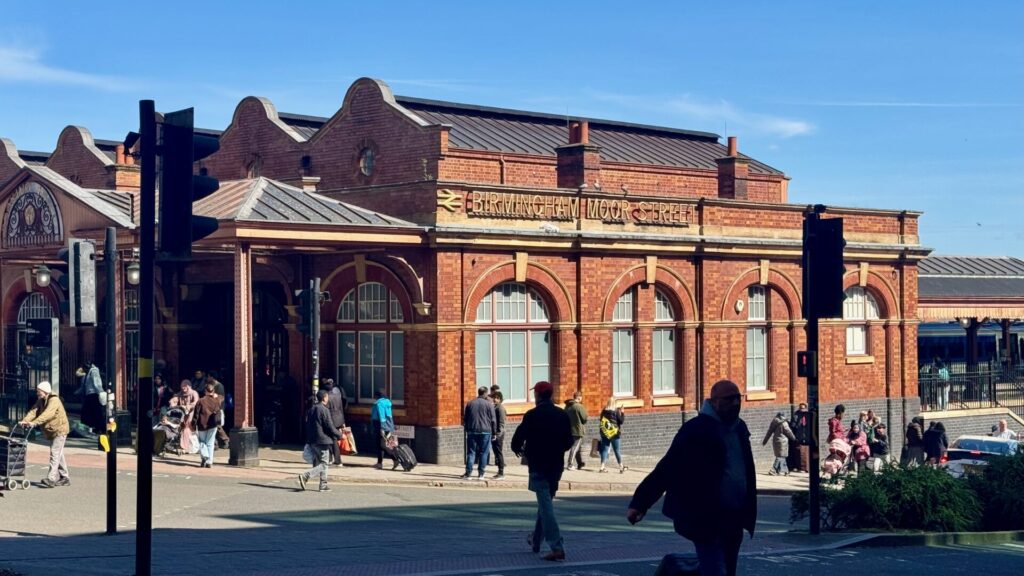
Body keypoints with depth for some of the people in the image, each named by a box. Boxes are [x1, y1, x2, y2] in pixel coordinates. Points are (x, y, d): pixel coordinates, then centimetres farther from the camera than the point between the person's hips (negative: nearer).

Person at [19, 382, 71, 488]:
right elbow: (33, 411, -4)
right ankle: (64, 477, 19)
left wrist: (34, 422, -42)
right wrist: (25, 421, -22)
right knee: (58, 455, 12)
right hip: (51, 431, 9)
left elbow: (47, 414, -33)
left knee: (54, 454, -14)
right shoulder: (40, 401, 8)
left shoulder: (54, 400, -19)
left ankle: (50, 479, -19)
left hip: (59, 430, -9)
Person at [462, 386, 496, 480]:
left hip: (472, 431, 3)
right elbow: (493, 420, -3)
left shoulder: (470, 403, 9)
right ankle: (481, 474, 3)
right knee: (483, 453, 4)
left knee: (471, 452, 5)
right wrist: (494, 432, 5)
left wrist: (467, 429, 21)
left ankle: (468, 473, -3)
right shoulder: (489, 404, -2)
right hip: (485, 431, -3)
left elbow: (465, 418, 13)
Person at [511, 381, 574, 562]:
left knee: (545, 505, -6)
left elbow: (517, 439, -9)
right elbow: (569, 442, 6)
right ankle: (536, 540, 35)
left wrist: (519, 450, 13)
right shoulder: (563, 415, 3)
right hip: (556, 466, 5)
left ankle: (557, 547, -15)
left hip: (538, 466, -5)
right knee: (545, 502, 21)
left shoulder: (532, 416, -12)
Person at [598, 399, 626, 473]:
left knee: (604, 449, 4)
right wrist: (622, 413, 1)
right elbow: (621, 421, -9)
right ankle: (621, 467, 11)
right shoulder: (616, 411, -9)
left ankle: (602, 467, -4)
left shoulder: (604, 411, 3)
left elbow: (601, 421, 10)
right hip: (614, 434, -3)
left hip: (604, 433, 3)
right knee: (616, 450, 5)